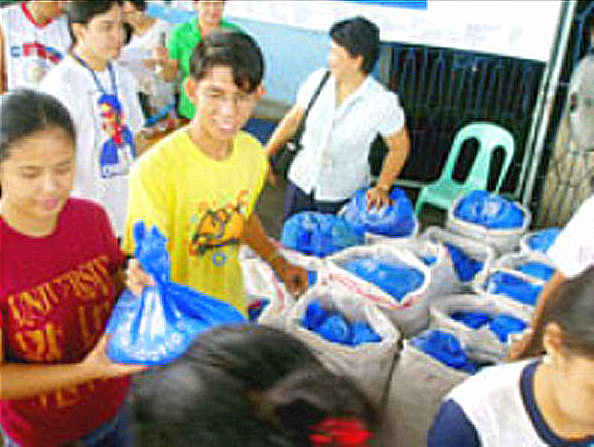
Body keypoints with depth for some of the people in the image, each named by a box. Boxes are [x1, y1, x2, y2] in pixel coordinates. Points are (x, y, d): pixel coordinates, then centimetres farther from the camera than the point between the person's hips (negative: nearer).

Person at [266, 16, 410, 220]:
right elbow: (293, 119, 5)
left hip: (342, 196, -3)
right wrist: (265, 155, 3)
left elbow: (399, 147, -4)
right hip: (300, 183, 4)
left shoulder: (382, 102, -19)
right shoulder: (318, 80, -10)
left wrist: (382, 188, -11)